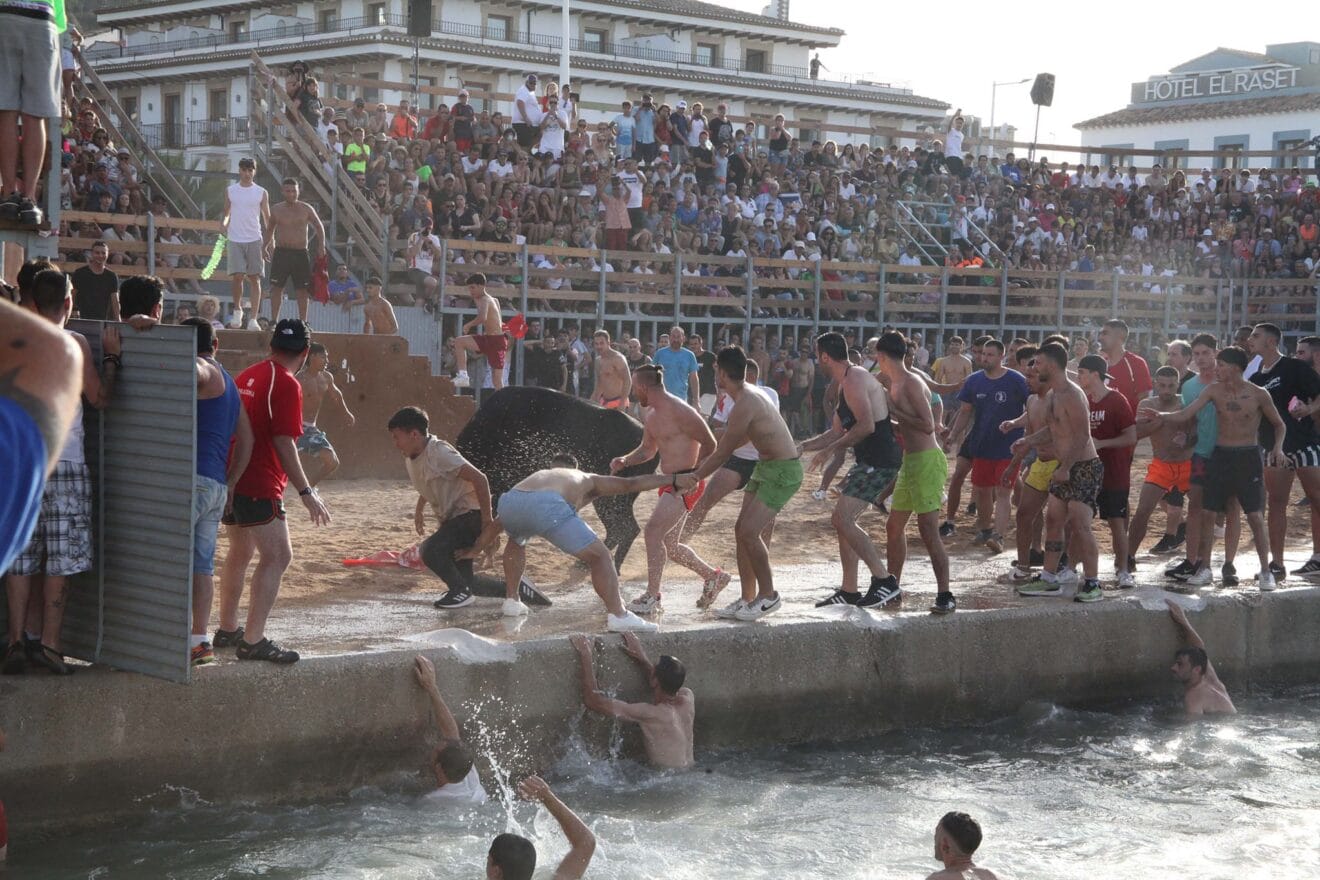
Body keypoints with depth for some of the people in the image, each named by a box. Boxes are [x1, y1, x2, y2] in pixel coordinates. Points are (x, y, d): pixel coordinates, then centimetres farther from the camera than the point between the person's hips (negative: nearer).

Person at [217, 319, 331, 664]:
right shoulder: (287, 385, -13)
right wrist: (306, 492, -17)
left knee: (240, 552, 22)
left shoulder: (247, 375, 13)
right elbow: (283, 443, -19)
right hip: (260, 485, -10)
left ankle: (227, 630, 32)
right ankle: (253, 642, -14)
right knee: (277, 556, -9)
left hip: (232, 478, 10)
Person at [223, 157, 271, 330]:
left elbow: (267, 218, 8)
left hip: (255, 240, 0)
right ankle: (237, 310, 14)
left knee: (255, 278, -2)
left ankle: (253, 318, -2)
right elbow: (226, 213, 14)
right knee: (237, 276, -9)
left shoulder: (261, 193, 5)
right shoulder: (230, 191, 7)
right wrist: (225, 223, -8)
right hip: (235, 239, 0)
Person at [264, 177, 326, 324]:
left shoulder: (306, 209, 1)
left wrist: (321, 246, 1)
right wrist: (267, 245, 11)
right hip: (281, 252, 0)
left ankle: (303, 321, 10)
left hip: (301, 253, 0)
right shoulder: (276, 210, 4)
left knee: (302, 289, 1)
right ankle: (274, 321, 4)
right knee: (277, 287, -2)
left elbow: (319, 227, 11)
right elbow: (269, 229, 19)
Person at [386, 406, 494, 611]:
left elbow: (479, 479, -26)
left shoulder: (440, 454, -23)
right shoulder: (411, 458, 4)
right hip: (451, 517, 10)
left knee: (431, 550, -25)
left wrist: (487, 519, -23)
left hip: (471, 515, -10)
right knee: (463, 577, 15)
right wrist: (419, 510, 23)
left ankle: (461, 590, -9)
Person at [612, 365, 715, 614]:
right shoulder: (651, 415, 11)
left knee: (653, 531, -19)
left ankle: (652, 598, -14)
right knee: (668, 546, 15)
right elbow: (648, 449, 24)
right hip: (670, 482, 10)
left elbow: (710, 444, -14)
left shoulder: (680, 412, -17)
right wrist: (625, 461, 5)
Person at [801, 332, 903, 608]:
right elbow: (837, 431, 25)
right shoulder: (847, 383, 19)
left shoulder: (854, 380, -15)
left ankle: (885, 581, -13)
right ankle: (849, 591, 18)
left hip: (879, 460, -11)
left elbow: (866, 426, -25)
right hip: (869, 459, 11)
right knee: (843, 521, 13)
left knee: (841, 519, -15)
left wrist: (830, 450, -17)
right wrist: (802, 447, 21)